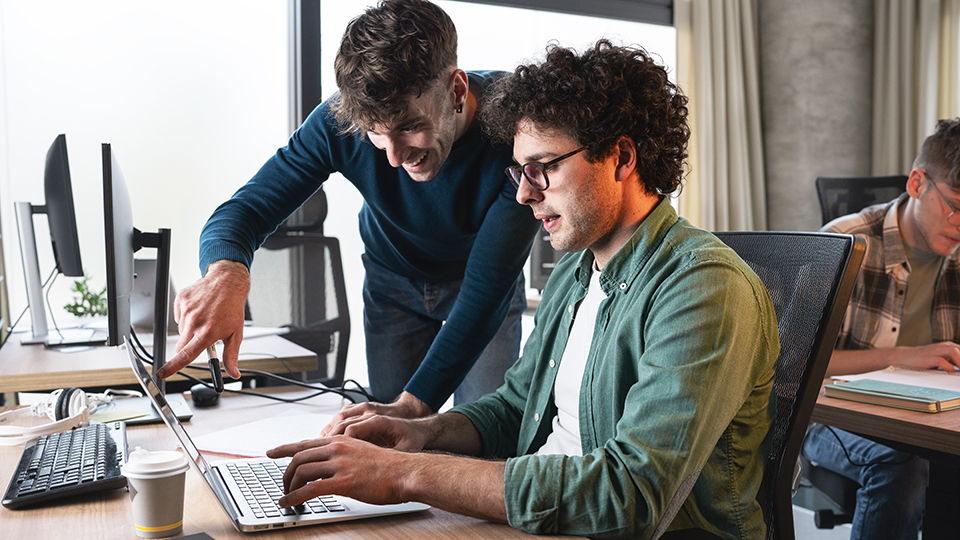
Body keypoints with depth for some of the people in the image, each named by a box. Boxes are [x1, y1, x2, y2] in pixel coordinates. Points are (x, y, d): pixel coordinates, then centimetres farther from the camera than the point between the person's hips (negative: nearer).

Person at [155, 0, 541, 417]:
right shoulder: (340, 122, -29)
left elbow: (488, 286, -36)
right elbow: (245, 210, -26)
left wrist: (414, 405, -46)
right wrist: (226, 273, -53)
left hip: (483, 283, -1)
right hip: (393, 281, 2)